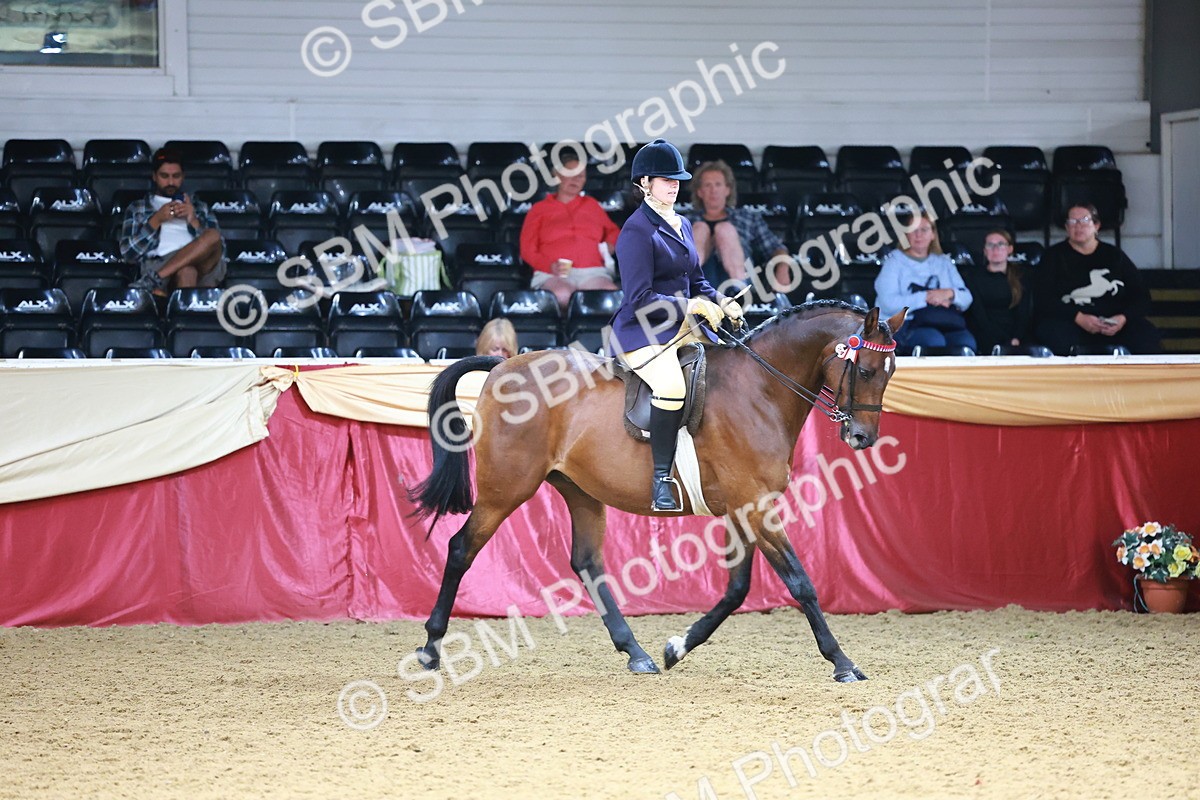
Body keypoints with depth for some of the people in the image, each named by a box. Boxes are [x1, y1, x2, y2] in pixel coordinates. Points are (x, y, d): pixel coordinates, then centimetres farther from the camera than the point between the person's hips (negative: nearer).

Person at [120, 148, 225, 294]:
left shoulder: (199, 208, 33)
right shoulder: (137, 209, 29)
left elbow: (219, 248, 17)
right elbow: (128, 252, 13)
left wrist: (194, 221, 2)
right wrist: (156, 220, 3)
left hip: (202, 264, 3)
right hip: (159, 263, -3)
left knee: (213, 236, -34)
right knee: (186, 271, -41)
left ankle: (153, 279, -44)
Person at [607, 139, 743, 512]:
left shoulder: (682, 225, 15)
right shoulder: (636, 231, -12)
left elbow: (696, 282, 22)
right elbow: (640, 299, -18)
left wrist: (720, 303, 2)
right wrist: (694, 306, -20)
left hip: (682, 326, 9)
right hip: (642, 331, -9)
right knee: (671, 386, -34)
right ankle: (661, 480, -23)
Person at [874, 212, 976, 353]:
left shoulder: (944, 262, 24)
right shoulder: (894, 262, 10)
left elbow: (966, 299, 14)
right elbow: (888, 304, -7)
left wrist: (950, 294, -8)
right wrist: (926, 297, -9)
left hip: (947, 324, 3)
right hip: (906, 324, -3)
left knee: (966, 342, -31)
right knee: (935, 340, -37)